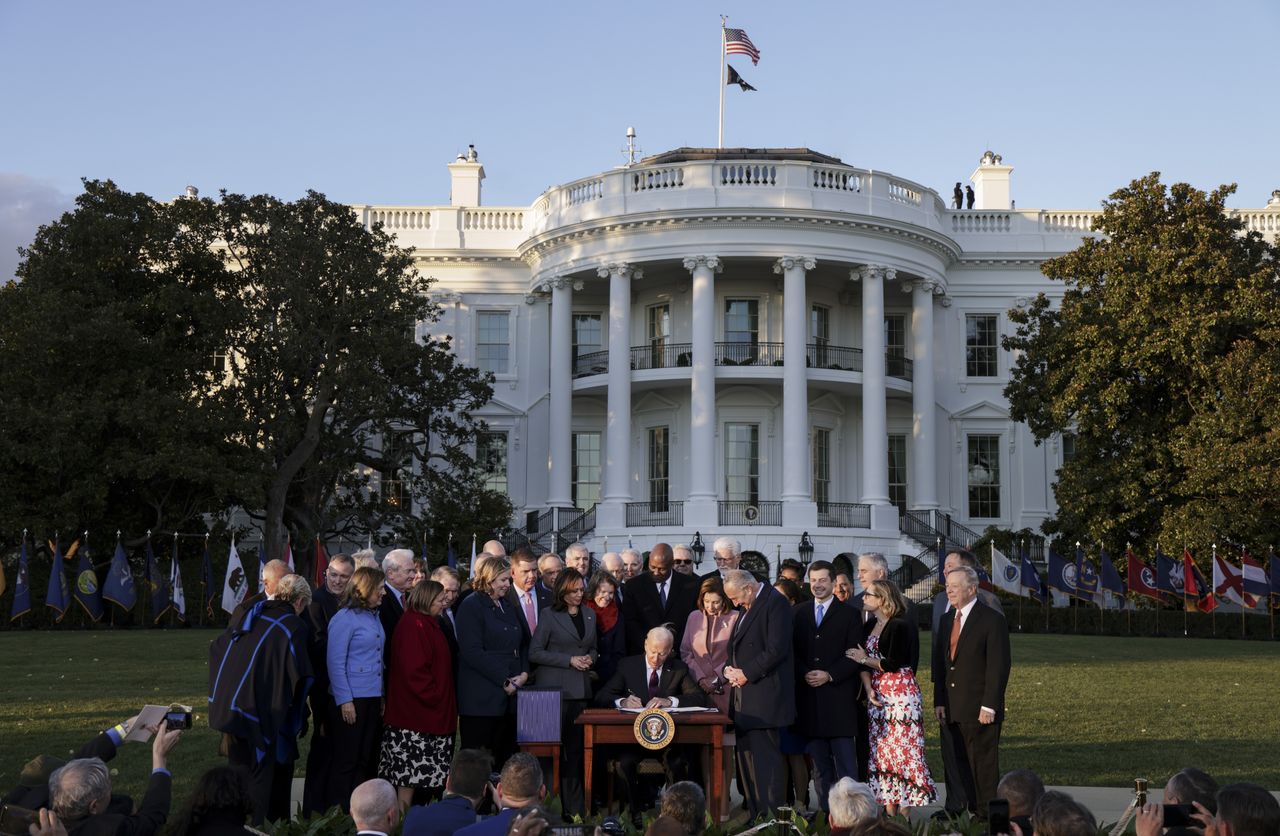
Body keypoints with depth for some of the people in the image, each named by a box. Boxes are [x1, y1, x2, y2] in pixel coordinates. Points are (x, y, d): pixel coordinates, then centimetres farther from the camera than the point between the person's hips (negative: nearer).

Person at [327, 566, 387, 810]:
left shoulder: (374, 616, 13)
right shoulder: (344, 618, -10)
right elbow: (335, 663, -12)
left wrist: (382, 697, 12)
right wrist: (345, 701, -15)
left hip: (373, 699, 7)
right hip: (351, 700, -7)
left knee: (367, 760, 8)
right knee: (347, 760, -2)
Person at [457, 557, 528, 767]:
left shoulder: (508, 607, 19)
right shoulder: (471, 607, -5)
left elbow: (521, 645, 23)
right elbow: (472, 652, -14)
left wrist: (524, 673, 3)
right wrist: (504, 680, -14)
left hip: (509, 695, 7)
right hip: (481, 699, -7)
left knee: (504, 757, 4)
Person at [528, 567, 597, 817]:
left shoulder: (589, 615, 13)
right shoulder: (550, 615, -3)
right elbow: (534, 653, -6)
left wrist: (590, 659, 0)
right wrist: (569, 660, -12)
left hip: (581, 688, 5)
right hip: (554, 688, -4)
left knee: (575, 747, 4)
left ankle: (573, 806, 9)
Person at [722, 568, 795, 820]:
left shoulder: (775, 603, -11)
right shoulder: (748, 607, 19)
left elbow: (776, 650, -19)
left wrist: (747, 673, -13)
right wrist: (730, 668, 6)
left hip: (764, 698, -10)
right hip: (744, 699, 10)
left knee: (764, 758, -9)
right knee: (746, 758, 11)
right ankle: (755, 816, 17)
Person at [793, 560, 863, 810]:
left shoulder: (849, 614, 4)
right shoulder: (799, 613, 14)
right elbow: (793, 651, 11)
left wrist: (829, 675, -12)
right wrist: (804, 674, -6)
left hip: (839, 695, -3)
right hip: (808, 695, 3)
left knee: (844, 757, -6)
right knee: (819, 761, 5)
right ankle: (825, 809, 9)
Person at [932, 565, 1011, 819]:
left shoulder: (992, 620, -7)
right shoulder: (946, 620, 15)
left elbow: (999, 666, -11)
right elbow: (940, 663, 17)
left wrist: (989, 706, -15)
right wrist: (939, 701, 9)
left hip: (980, 709, -6)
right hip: (953, 710, 6)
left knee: (984, 763, -2)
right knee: (963, 764, 7)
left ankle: (989, 815, 4)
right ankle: (974, 811, 14)